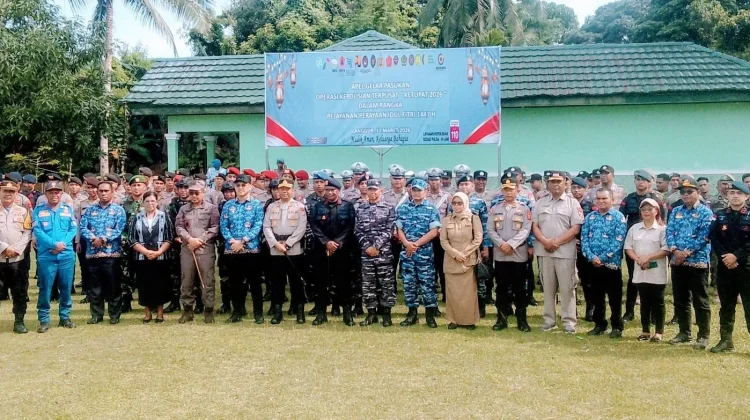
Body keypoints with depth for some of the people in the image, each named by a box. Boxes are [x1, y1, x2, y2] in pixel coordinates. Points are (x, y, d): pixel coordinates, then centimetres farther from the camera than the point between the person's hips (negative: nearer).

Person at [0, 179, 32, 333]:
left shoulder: (23, 211, 8)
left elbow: (27, 233, 2)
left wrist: (16, 249, -10)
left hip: (18, 258, 1)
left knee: (20, 292, 4)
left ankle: (19, 322, 14)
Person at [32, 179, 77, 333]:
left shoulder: (68, 209, 9)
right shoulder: (38, 210, 3)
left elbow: (73, 229, 2)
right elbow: (37, 231, -7)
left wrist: (63, 244, -14)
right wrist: (54, 244, -18)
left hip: (67, 255, 2)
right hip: (46, 256, -2)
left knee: (66, 288, 8)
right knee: (45, 289, 1)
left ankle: (65, 317, 20)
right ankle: (43, 320, 9)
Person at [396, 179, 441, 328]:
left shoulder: (431, 209, 0)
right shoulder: (402, 208, 7)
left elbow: (434, 231, -7)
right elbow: (399, 229, 5)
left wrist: (416, 244, -12)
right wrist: (407, 244, -13)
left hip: (425, 253, -3)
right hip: (406, 252, 3)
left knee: (427, 284, 0)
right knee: (408, 283, 7)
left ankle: (430, 314, 8)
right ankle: (412, 313, 16)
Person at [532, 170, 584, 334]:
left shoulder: (573, 203, 0)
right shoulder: (540, 203, 10)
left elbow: (575, 228, -7)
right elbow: (534, 226, 5)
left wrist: (557, 242, -15)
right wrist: (545, 241, -12)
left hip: (565, 251, -3)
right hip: (544, 251, 3)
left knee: (567, 288, 0)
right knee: (548, 287, 9)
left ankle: (569, 321, 6)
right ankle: (549, 320, 16)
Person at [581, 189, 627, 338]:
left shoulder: (618, 217, -4)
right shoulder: (590, 217, 9)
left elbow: (618, 241, -12)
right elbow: (584, 238, 4)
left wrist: (602, 258, -15)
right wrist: (591, 257, -11)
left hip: (612, 264, -4)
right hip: (593, 264, 4)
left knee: (615, 297, 3)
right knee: (597, 296, 12)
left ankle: (617, 327, 12)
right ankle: (599, 325, 23)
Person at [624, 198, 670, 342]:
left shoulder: (662, 229, -4)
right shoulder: (634, 228, 8)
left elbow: (666, 250, -10)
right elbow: (628, 247, 8)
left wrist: (648, 257, -18)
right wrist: (638, 259, -9)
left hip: (657, 272, -3)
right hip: (640, 272, 4)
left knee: (657, 302, 3)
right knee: (644, 302, 10)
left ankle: (659, 332, 11)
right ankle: (645, 331, 18)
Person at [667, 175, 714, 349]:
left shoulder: (705, 212, -3)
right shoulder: (675, 211, 13)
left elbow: (704, 236, -12)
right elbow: (669, 232, 4)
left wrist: (687, 252, -16)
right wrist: (675, 250, -12)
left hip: (698, 262, -5)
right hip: (677, 262, 5)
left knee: (700, 301, -1)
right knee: (680, 300, 11)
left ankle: (703, 336, 7)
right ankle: (684, 333, 22)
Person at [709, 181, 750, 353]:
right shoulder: (720, 216, 8)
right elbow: (714, 240, 1)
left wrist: (736, 256, -18)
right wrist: (724, 257, -13)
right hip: (725, 267, 3)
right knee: (726, 305, 11)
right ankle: (726, 340, 19)